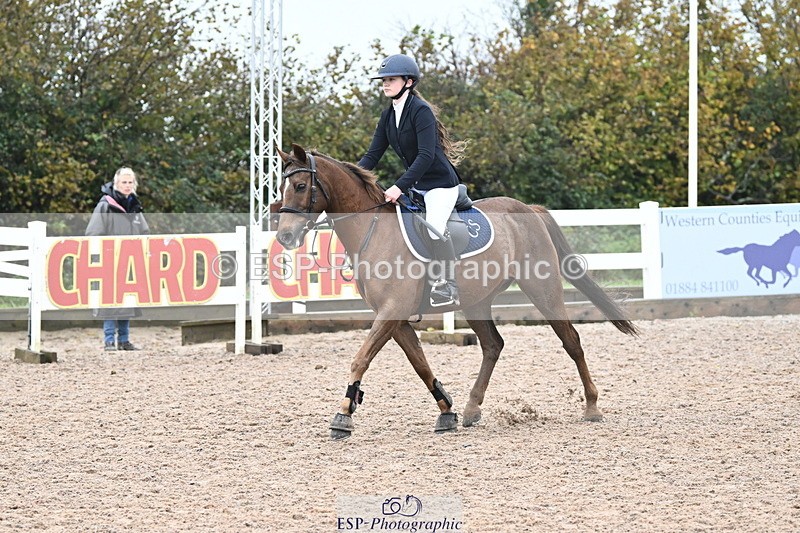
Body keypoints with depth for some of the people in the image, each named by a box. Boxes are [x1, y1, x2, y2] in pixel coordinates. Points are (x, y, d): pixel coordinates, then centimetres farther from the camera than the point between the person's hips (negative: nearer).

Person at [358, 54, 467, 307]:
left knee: (433, 225, -28)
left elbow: (426, 156, -27)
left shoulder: (421, 111, -19)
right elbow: (373, 154, 8)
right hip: (415, 186, 9)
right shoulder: (388, 115, 6)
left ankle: (448, 285, -23)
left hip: (441, 183, -9)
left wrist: (400, 187, -33)